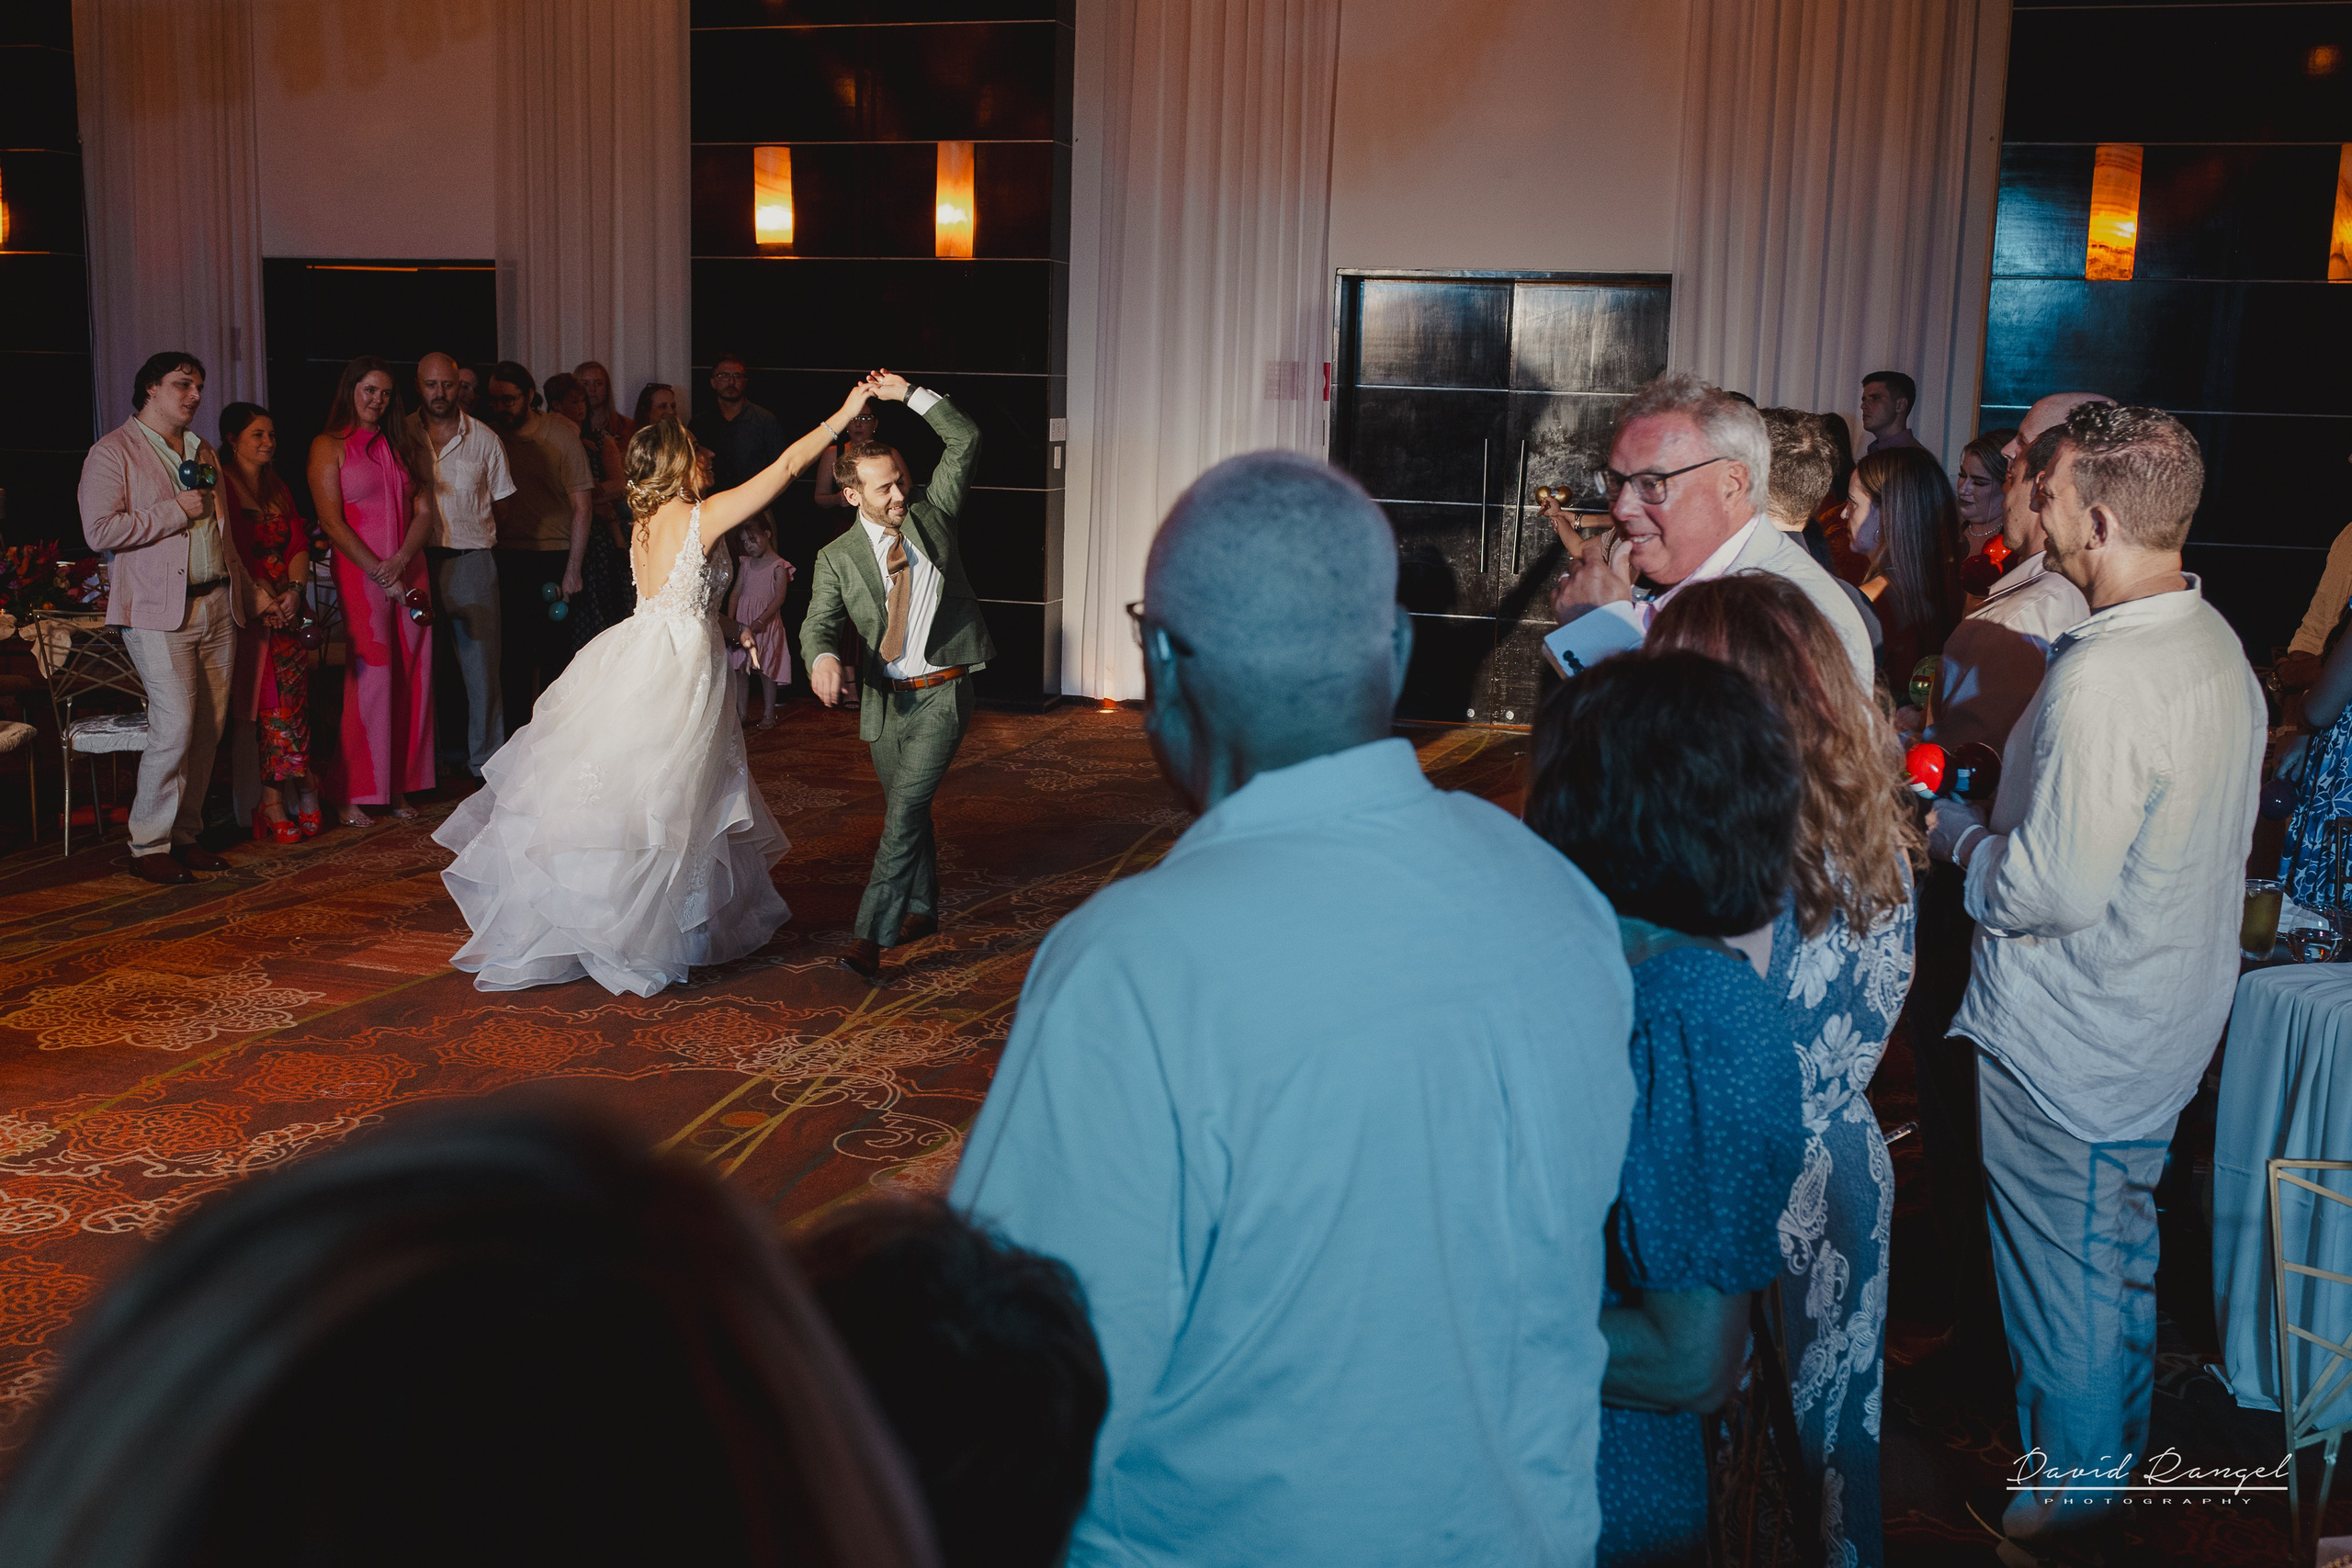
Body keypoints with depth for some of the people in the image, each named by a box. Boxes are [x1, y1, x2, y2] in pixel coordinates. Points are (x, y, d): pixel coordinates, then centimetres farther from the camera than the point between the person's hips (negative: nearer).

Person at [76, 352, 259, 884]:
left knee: (209, 729, 4)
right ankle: (148, 845, -2)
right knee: (176, 726, -13)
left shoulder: (203, 452, 21)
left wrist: (254, 594, 23)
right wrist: (176, 511, -12)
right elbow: (100, 530, -12)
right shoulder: (114, 451, -1)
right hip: (158, 611, -6)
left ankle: (185, 835, 15)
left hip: (218, 604, 7)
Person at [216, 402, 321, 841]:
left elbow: (299, 543, 13)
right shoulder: (221, 485, -3)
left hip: (286, 606, 6)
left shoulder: (278, 488, 20)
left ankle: (275, 796, 2)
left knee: (293, 694, -3)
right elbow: (225, 549, -11)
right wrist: (258, 595, -17)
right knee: (262, 698, -9)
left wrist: (295, 590, -3)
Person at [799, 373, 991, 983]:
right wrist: (823, 656, -34)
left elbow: (965, 439, -1)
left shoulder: (932, 510, 1)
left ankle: (871, 937, -16)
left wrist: (909, 395, -10)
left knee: (905, 806, -14)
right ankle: (922, 910, 38)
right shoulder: (838, 557, 0)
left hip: (943, 692, -3)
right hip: (886, 699, 3)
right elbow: (819, 622, -10)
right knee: (903, 810, 16)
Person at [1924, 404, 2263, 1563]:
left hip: (2067, 1046, -9)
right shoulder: (2217, 648, 1)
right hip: (2164, 1022, 9)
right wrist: (2007, 804, 9)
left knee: (2064, 1272, 9)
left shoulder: (2101, 680, -29)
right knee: (2123, 1247, 24)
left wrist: (1953, 830, -11)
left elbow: (2054, 891, -28)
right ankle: (2121, 1452, 43)